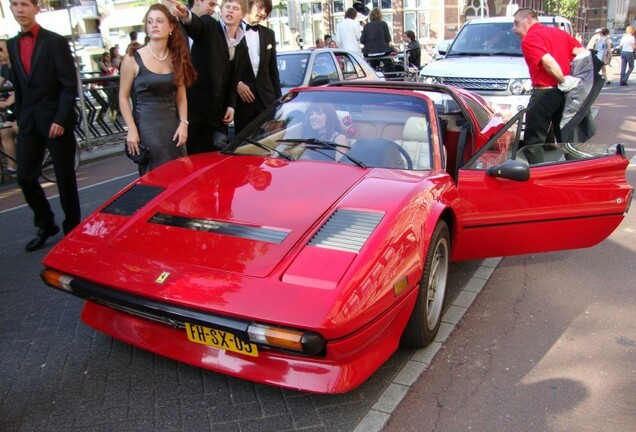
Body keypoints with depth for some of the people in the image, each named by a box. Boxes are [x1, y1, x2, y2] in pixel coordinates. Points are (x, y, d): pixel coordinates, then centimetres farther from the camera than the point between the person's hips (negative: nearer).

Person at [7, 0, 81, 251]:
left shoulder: (56, 42, -6)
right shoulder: (12, 45, 11)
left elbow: (70, 85, -10)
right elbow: (17, 86, 16)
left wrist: (60, 119, -16)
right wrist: (19, 119, 11)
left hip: (56, 121, -5)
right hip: (28, 123, 5)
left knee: (65, 178, 4)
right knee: (25, 178, 5)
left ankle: (72, 228, 19)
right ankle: (45, 225, 23)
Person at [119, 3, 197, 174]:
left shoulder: (176, 58, 9)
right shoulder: (133, 59, -5)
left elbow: (181, 96, 9)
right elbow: (123, 97, -2)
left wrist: (183, 123, -4)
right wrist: (132, 129, -11)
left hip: (173, 125, 4)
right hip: (146, 126, -4)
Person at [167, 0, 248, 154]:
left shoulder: (242, 48, 14)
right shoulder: (208, 25, -1)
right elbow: (195, 25, -26)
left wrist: (231, 105, 3)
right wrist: (186, 15, -49)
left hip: (217, 109, 5)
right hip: (194, 104, -5)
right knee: (192, 153, -3)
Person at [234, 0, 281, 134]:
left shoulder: (269, 34, 15)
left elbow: (273, 70, 15)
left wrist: (278, 99, 10)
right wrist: (237, 83, -14)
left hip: (267, 99, 4)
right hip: (242, 99, -4)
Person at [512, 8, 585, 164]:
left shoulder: (529, 39, -8)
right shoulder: (559, 32, 17)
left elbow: (548, 62, -20)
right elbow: (582, 53, 9)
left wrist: (564, 81, -12)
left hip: (544, 93, -8)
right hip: (564, 93, 8)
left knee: (533, 142, -2)